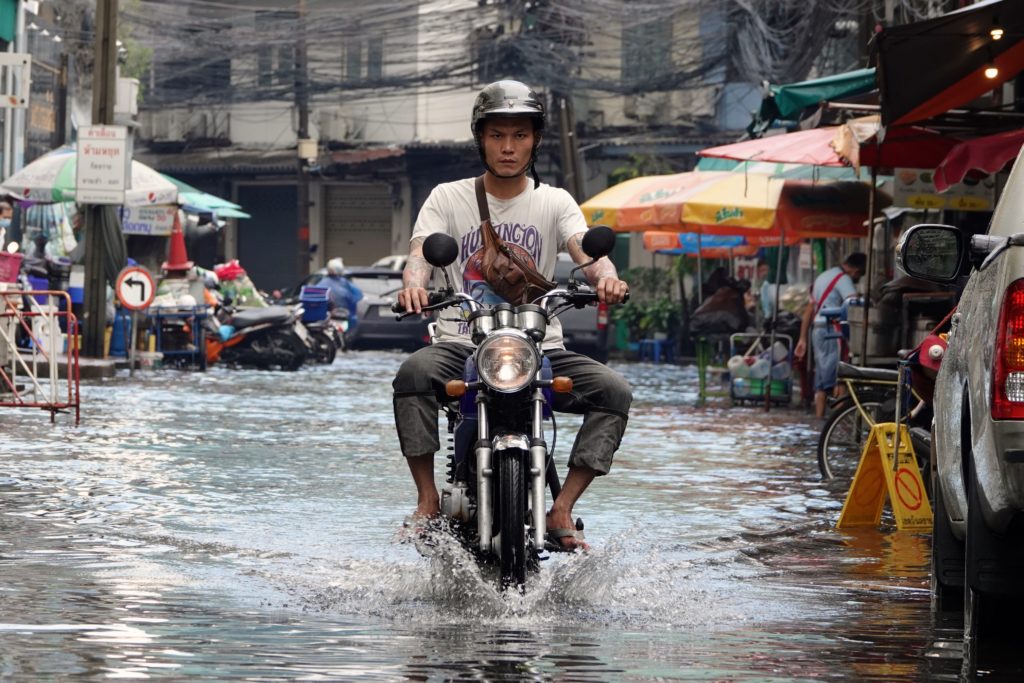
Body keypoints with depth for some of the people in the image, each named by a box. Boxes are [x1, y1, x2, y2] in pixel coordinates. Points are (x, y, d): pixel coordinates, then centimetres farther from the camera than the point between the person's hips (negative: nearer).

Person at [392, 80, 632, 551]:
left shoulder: (554, 202, 10)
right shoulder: (449, 198, 8)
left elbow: (585, 248, -8)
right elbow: (422, 251, -8)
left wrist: (606, 276, -33)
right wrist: (414, 283, -33)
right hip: (462, 346, -1)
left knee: (613, 391, -22)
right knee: (414, 374, -33)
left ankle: (561, 508, -19)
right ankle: (428, 498, -25)